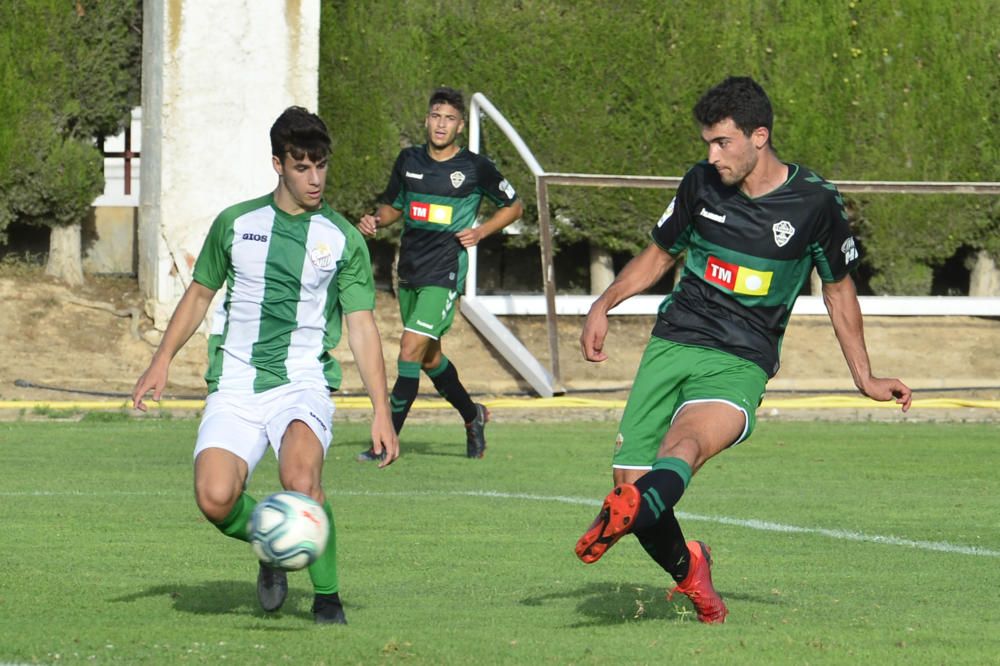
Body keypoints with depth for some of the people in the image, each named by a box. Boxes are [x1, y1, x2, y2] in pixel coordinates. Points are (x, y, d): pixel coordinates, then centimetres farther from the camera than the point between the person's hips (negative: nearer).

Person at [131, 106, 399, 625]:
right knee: (215, 498, -21)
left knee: (301, 478, -31)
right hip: (235, 386, 2)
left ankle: (327, 596, -12)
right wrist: (162, 360, 10)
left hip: (303, 383, -2)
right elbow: (199, 293, 21)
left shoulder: (342, 240, 4)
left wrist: (381, 411, -5)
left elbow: (362, 327, 3)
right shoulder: (235, 223, 9)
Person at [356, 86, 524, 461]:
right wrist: (376, 220, -1)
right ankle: (472, 415, 42)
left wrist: (480, 232, -6)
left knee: (410, 351, -17)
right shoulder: (409, 160, 7)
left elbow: (513, 206, 8)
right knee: (429, 359, 17)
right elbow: (393, 205, 20)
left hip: (445, 273, -6)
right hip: (409, 272, 6)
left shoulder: (475, 168, -5)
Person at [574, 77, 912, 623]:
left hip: (741, 365, -4)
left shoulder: (815, 202, -2)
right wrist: (604, 304, 8)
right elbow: (660, 253, 23)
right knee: (630, 480, -11)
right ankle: (687, 570, 16)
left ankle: (624, 517, -65)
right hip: (671, 345, 4)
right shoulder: (701, 184, 6)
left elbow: (838, 288, 14)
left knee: (684, 445, -35)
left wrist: (865, 378, 18)